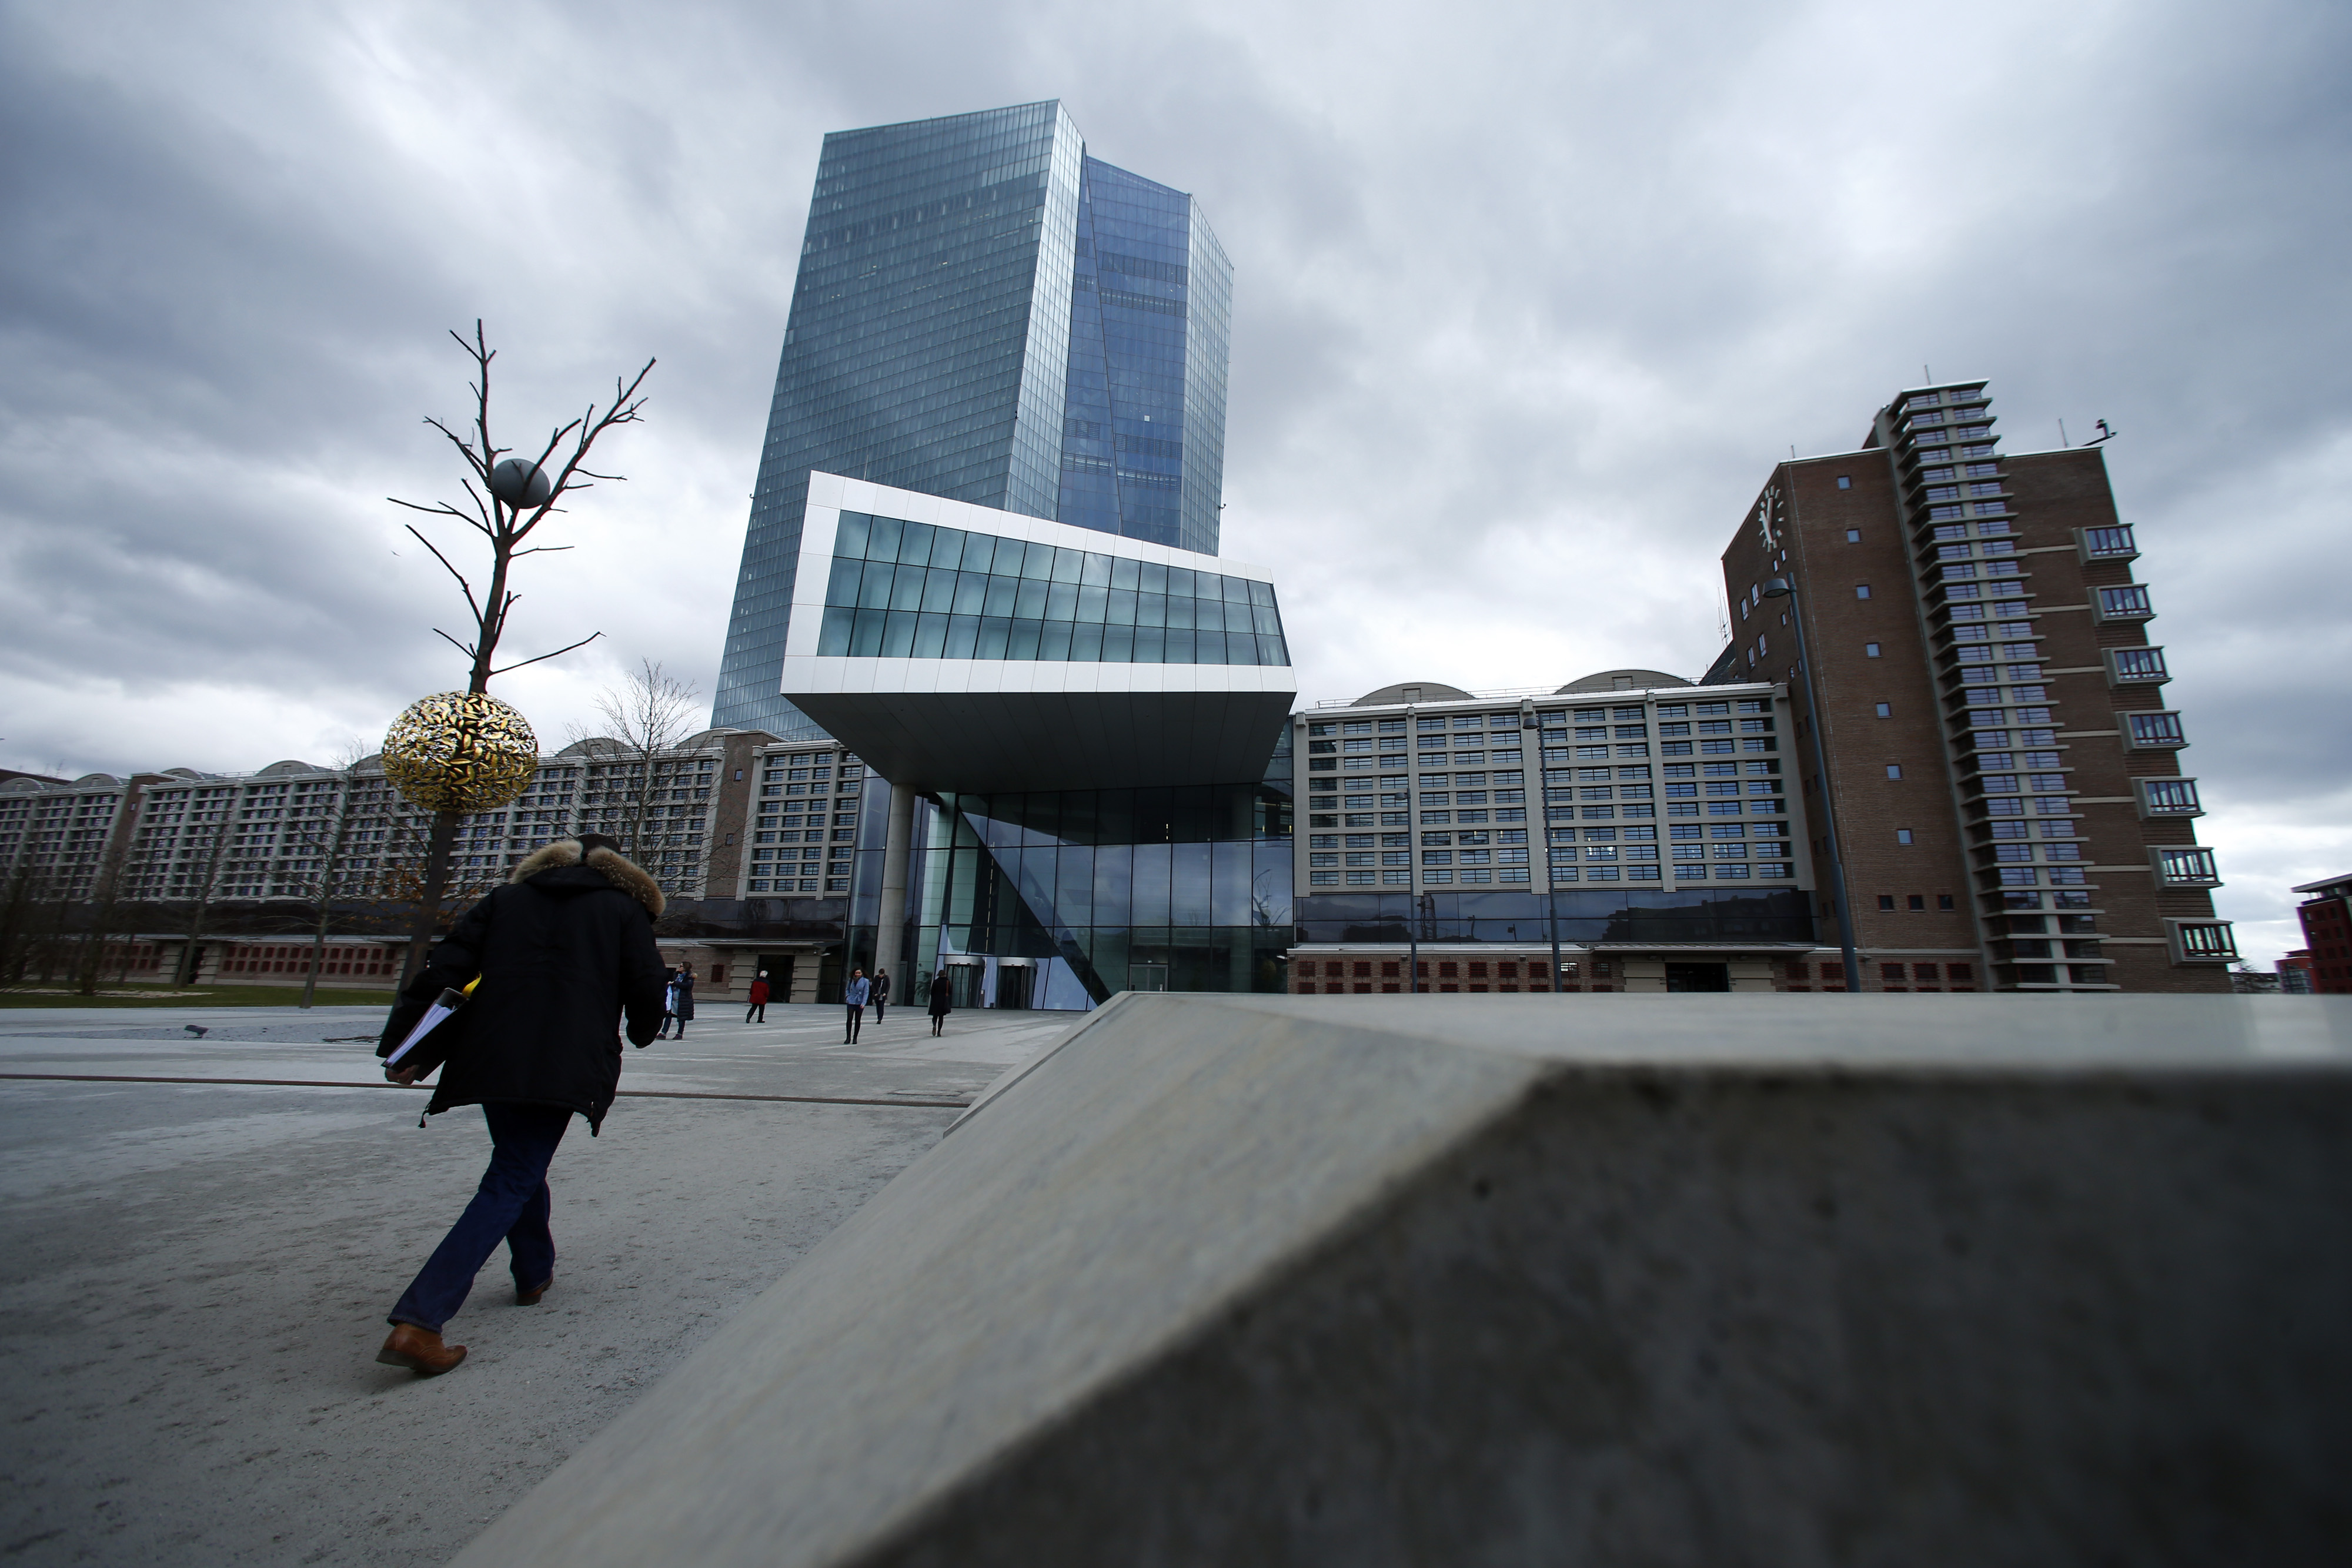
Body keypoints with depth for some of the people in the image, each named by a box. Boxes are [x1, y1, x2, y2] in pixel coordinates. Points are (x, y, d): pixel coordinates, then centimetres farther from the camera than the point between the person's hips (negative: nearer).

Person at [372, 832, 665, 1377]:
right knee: (511, 1182, -1)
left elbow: (448, 968, 7)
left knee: (520, 1166, 24)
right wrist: (641, 1032, 21)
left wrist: (407, 1047, 7)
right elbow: (647, 987, 0)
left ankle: (534, 1273, 38)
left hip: (491, 1059, 5)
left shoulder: (508, 896, 16)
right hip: (565, 1064, -5)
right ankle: (417, 1323, -12)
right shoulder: (624, 907, 6)